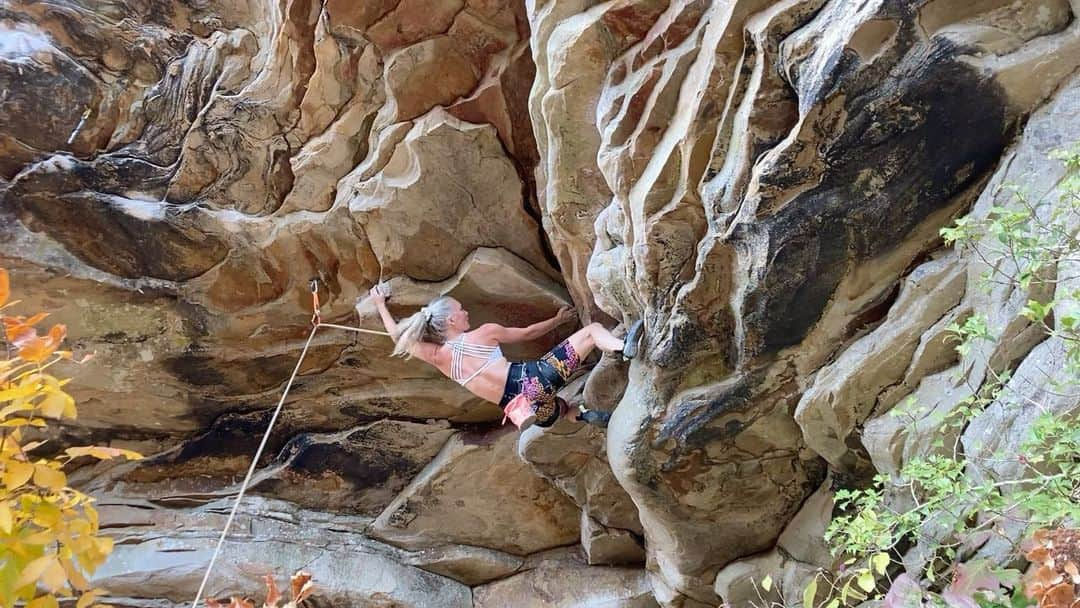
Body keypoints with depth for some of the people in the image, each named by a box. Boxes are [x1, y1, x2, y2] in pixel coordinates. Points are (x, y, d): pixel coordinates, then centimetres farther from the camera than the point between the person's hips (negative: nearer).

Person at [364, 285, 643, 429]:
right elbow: (528, 333, 16)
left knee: (559, 408, 41)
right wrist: (558, 319, 33)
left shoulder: (438, 357, 11)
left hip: (517, 407, 5)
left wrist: (380, 305, 40)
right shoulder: (485, 333, 3)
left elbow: (399, 337, 26)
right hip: (534, 380, -4)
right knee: (593, 329, -3)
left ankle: (584, 417, 9)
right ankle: (623, 347, -36)